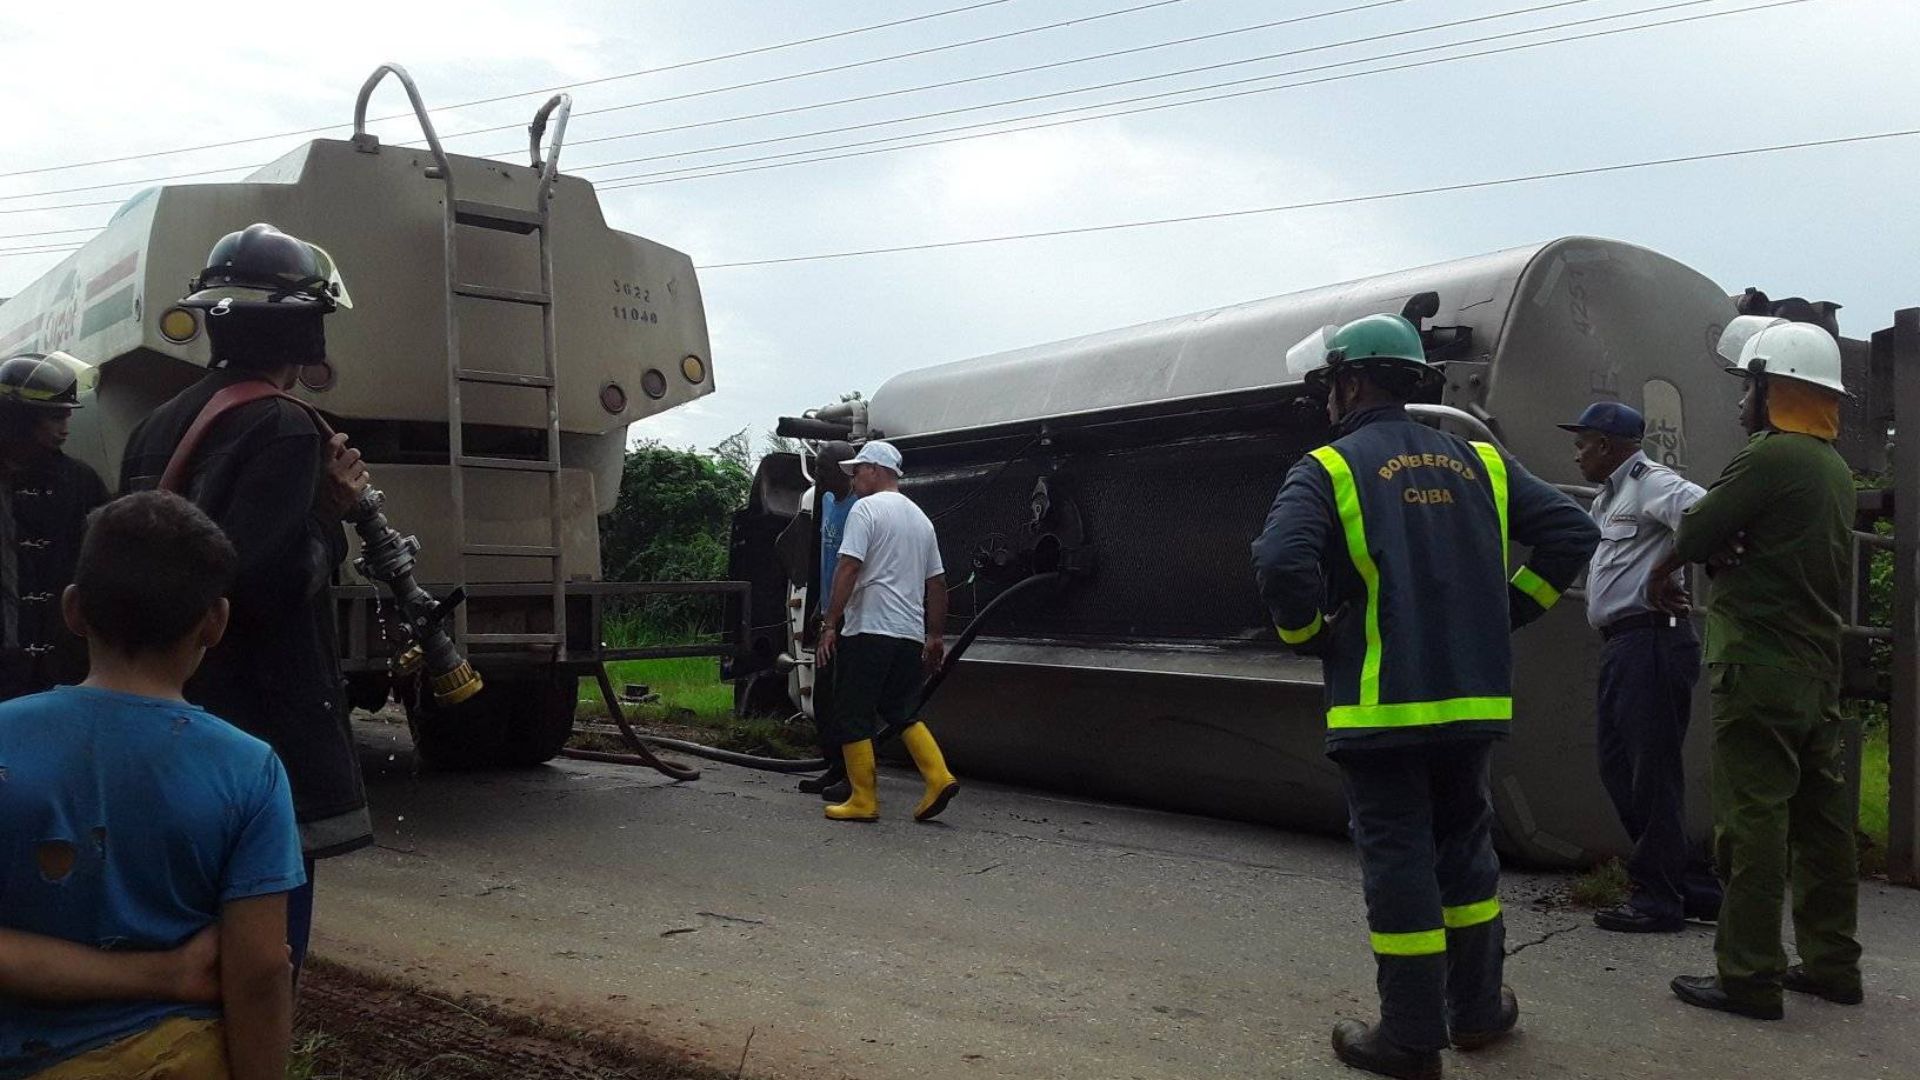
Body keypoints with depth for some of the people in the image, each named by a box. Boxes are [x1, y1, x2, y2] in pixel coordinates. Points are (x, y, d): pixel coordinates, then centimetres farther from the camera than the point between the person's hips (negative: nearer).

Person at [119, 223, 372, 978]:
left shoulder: (161, 425, 12)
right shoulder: (283, 429, -16)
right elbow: (265, 581, -26)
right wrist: (328, 517, -9)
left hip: (177, 716, 9)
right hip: (263, 728, -9)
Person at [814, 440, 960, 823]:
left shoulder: (867, 509, -6)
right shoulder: (921, 518, 18)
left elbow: (848, 568, -15)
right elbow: (937, 582, 19)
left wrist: (830, 624, -13)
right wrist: (937, 635, 24)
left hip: (868, 631, -7)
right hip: (911, 634, 8)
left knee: (853, 716, 1)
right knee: (902, 712, 16)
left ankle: (863, 800, 2)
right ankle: (939, 777, 0)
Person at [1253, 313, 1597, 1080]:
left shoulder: (1328, 470, -7)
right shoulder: (1477, 462, 9)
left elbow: (1281, 564, -23)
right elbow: (1570, 531, 6)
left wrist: (1308, 637, -6)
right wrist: (1505, 614, 11)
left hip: (1379, 707, -5)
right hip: (1471, 701, 5)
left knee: (1397, 862, 3)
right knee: (1465, 850, 19)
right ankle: (1478, 1009, 31)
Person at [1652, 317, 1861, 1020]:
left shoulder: (1773, 455, -13)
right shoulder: (1835, 467, 17)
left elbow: (1697, 531, -8)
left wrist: (1661, 575, 11)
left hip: (1760, 670, -9)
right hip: (1819, 670, 9)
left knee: (1753, 822, -6)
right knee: (1822, 819, 14)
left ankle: (1749, 976, -1)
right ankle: (1832, 963, 23)